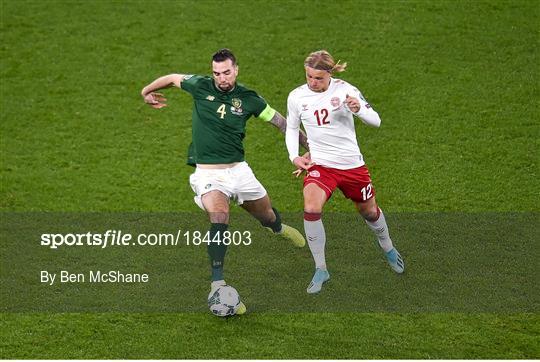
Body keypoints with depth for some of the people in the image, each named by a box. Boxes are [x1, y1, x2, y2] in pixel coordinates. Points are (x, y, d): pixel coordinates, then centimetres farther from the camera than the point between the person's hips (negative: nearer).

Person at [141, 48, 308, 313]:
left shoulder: (248, 99, -2)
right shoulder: (200, 87, -7)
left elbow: (280, 121, 8)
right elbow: (172, 78, 12)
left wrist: (309, 145, 10)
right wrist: (147, 92, 24)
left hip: (238, 169, 3)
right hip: (208, 172, -3)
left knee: (266, 215, 20)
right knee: (219, 218, -28)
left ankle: (279, 228, 61)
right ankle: (217, 285, -31)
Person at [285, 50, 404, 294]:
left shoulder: (344, 90, -12)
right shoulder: (296, 97, -5)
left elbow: (375, 121, -10)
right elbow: (291, 128, 13)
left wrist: (359, 109, -31)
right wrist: (294, 156, -3)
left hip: (352, 164, 0)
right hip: (320, 164, 0)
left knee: (369, 211, 19)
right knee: (311, 208, -26)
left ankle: (388, 249, 51)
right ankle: (320, 270, -11)